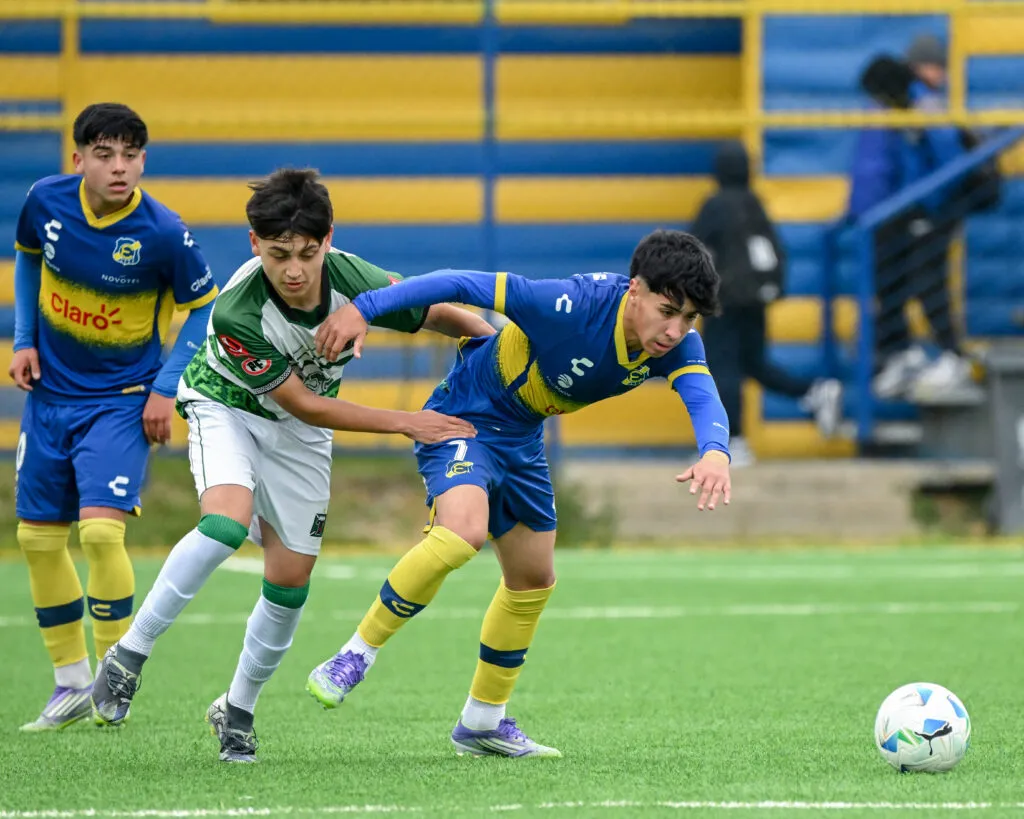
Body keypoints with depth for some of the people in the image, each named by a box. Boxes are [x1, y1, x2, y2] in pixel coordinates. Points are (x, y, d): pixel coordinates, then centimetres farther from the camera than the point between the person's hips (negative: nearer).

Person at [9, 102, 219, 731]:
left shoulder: (164, 233, -19)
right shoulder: (46, 202, -9)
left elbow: (204, 309, -4)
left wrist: (166, 390, -11)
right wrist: (25, 340, 5)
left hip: (123, 401, -5)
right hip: (50, 394, 5)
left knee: (101, 529, -20)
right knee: (37, 538, 6)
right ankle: (72, 683, 21)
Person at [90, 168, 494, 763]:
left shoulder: (353, 279, -26)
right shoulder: (238, 315, -35)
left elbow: (440, 314, -6)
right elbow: (302, 403, -24)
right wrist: (406, 422, -21)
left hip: (300, 436, 4)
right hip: (227, 407, -4)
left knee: (291, 580, 1)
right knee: (227, 520, -31)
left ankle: (238, 710, 21)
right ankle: (128, 657, -20)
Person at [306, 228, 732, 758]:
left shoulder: (676, 344, -15)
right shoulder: (573, 304, -33)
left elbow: (703, 396, -32)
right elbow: (463, 285, -28)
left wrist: (714, 452, -54)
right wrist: (364, 308, -31)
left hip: (521, 438, 8)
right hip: (466, 413, -8)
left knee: (533, 582, 15)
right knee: (463, 531, -33)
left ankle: (482, 722, 31)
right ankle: (357, 655, -18)